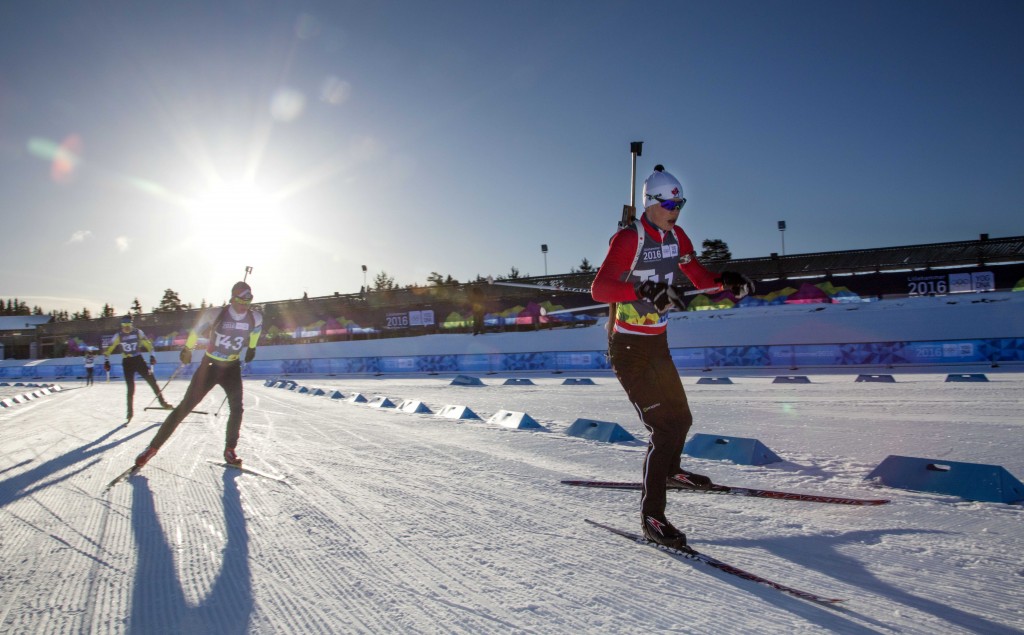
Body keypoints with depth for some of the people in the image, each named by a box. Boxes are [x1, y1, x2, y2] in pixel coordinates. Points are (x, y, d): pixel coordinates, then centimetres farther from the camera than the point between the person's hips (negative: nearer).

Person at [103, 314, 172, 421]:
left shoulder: (138, 332, -1)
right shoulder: (118, 336, -4)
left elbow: (147, 343, 5)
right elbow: (109, 349, -1)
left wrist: (152, 355, 0)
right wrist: (106, 360, -8)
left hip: (138, 360, 1)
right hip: (127, 362, -1)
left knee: (152, 381, -4)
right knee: (130, 387, -5)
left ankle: (162, 402, 8)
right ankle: (130, 411, 6)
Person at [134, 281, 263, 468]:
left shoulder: (256, 318, -13)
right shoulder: (215, 314, -21)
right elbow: (196, 330, -2)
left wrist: (252, 347, 23)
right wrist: (187, 349, 10)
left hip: (232, 368, 2)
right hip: (210, 365, -2)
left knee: (236, 408, -9)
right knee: (185, 407, -3)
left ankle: (229, 450, 9)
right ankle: (154, 447, 7)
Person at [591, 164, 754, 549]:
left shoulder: (676, 237, 5)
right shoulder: (628, 239, -18)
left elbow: (700, 278, 11)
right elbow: (598, 289, -28)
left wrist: (726, 281, -10)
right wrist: (643, 291, -42)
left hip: (657, 343, 8)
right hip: (628, 347, -8)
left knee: (680, 417, 21)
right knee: (664, 425, -14)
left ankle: (669, 471, 50)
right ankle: (651, 515, -5)